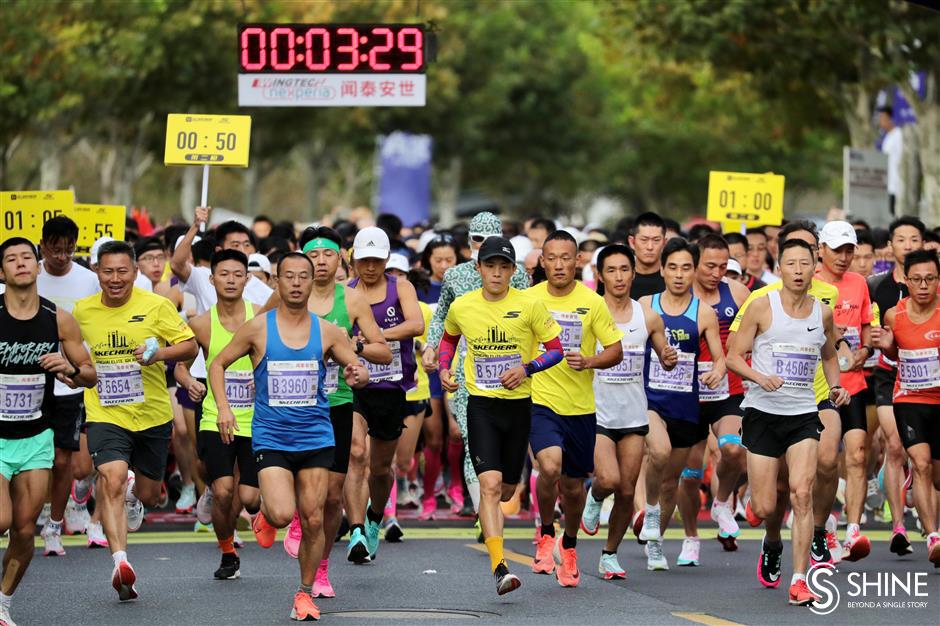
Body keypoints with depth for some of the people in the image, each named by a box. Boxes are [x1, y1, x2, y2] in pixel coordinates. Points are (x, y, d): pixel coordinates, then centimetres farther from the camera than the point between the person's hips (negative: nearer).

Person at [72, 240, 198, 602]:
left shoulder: (156, 306, -7)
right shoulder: (81, 311, 0)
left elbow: (190, 346, -5)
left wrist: (161, 352, -22)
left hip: (153, 414, 1)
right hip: (106, 415, -1)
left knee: (148, 496, 15)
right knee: (111, 480, -25)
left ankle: (133, 495, 54)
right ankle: (120, 561, -28)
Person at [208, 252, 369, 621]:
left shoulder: (327, 332, 3)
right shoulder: (258, 328, -2)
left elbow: (357, 371, 9)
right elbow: (218, 364, 7)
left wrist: (357, 375, -16)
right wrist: (223, 407, -6)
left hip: (315, 438, 2)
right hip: (270, 437, -2)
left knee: (313, 519, 1)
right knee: (283, 514, -19)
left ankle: (305, 593, 18)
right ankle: (265, 517, 18)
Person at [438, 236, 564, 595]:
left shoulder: (529, 305, -6)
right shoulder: (462, 307, 0)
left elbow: (556, 349, -1)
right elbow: (449, 337, 22)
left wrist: (527, 368, -17)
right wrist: (444, 369, 5)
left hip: (518, 404, 1)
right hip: (481, 405, -1)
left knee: (506, 489, 12)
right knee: (490, 484, -17)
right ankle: (499, 568, -22)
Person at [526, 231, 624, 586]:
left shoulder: (593, 303, -2)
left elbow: (615, 351, 1)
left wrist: (590, 362, -17)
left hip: (580, 406, 2)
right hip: (539, 401, -1)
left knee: (573, 484, 10)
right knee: (549, 466, -25)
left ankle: (568, 547, 36)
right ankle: (546, 535, -1)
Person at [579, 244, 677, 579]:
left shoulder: (647, 316, 4)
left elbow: (665, 359, 14)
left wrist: (669, 359, -9)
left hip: (633, 415, 3)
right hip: (597, 412, -3)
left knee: (627, 490, 3)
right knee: (609, 480, -21)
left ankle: (610, 554, 21)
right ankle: (594, 499, 16)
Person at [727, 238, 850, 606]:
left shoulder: (822, 312, 6)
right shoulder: (762, 306, -4)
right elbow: (734, 356, -3)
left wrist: (835, 386, 6)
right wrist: (761, 378, -21)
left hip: (804, 414, 2)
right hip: (763, 411, -2)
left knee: (802, 494, -16)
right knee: (765, 509, -1)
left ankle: (799, 582, -14)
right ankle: (772, 542, 36)